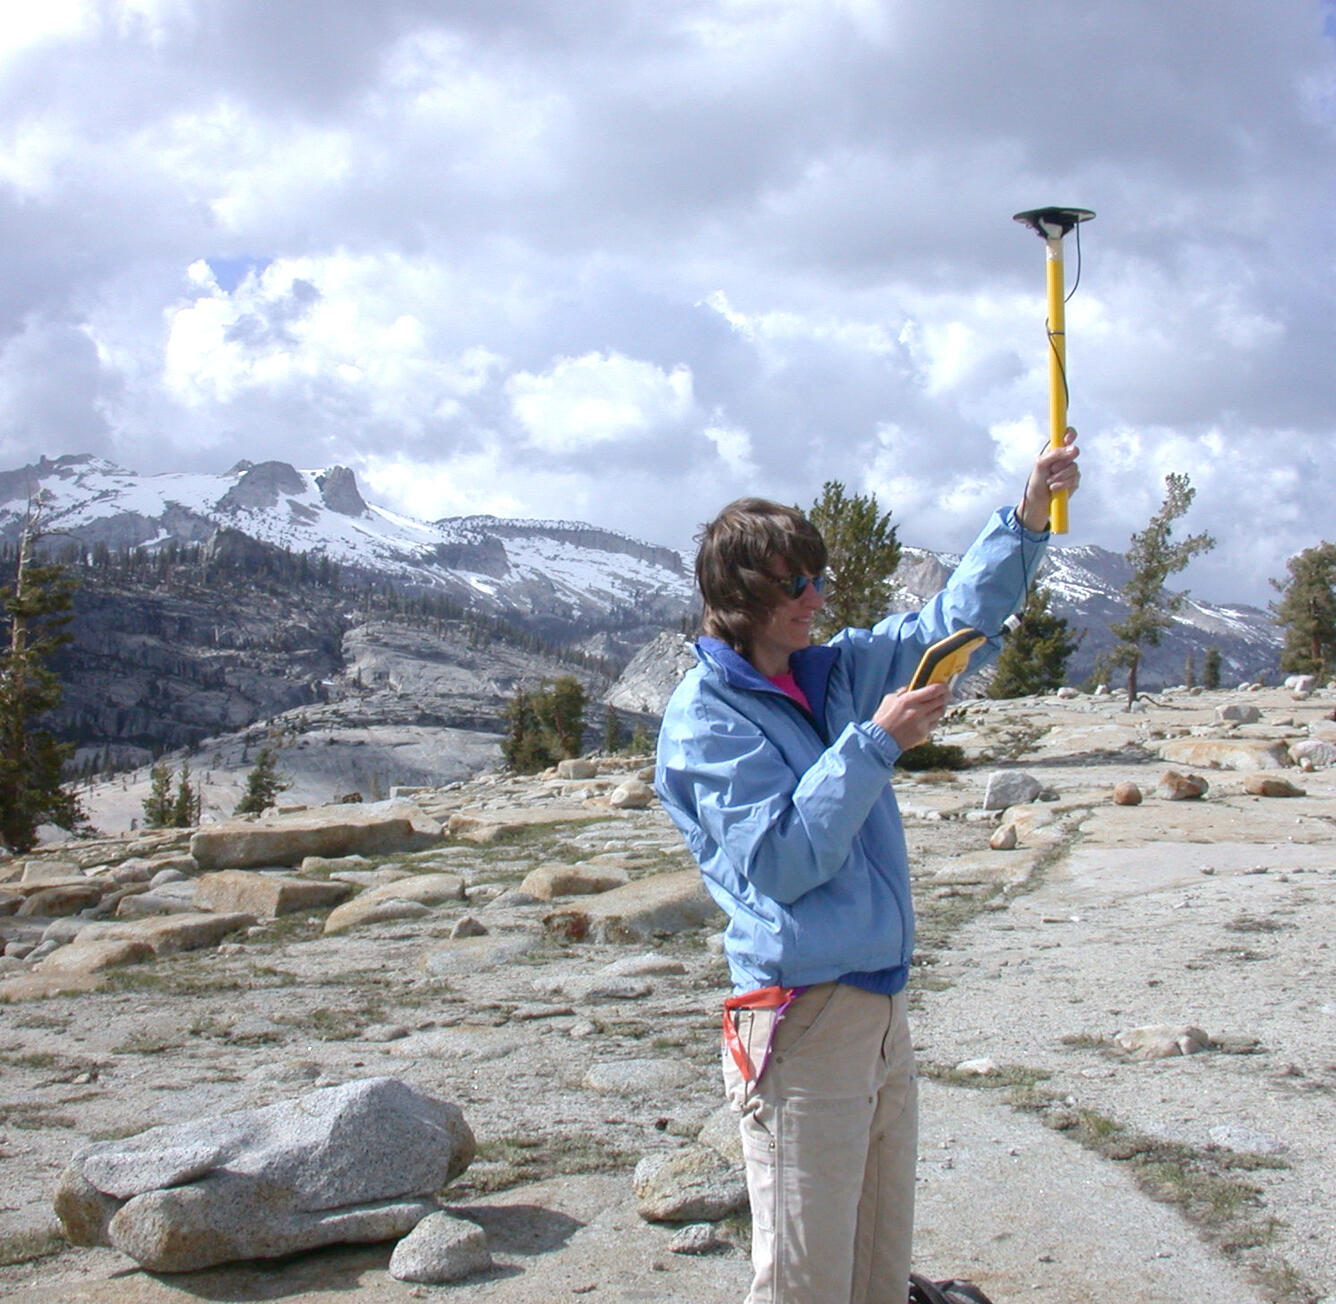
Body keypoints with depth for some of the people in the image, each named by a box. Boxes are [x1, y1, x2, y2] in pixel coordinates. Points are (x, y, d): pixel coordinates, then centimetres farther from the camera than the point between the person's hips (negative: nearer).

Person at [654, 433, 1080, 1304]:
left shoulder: (837, 673, 11)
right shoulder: (706, 716, -10)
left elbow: (957, 621, 16)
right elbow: (779, 860, -19)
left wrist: (1028, 518, 4)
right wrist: (876, 744, -19)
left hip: (883, 1009, 8)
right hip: (802, 1024, -8)